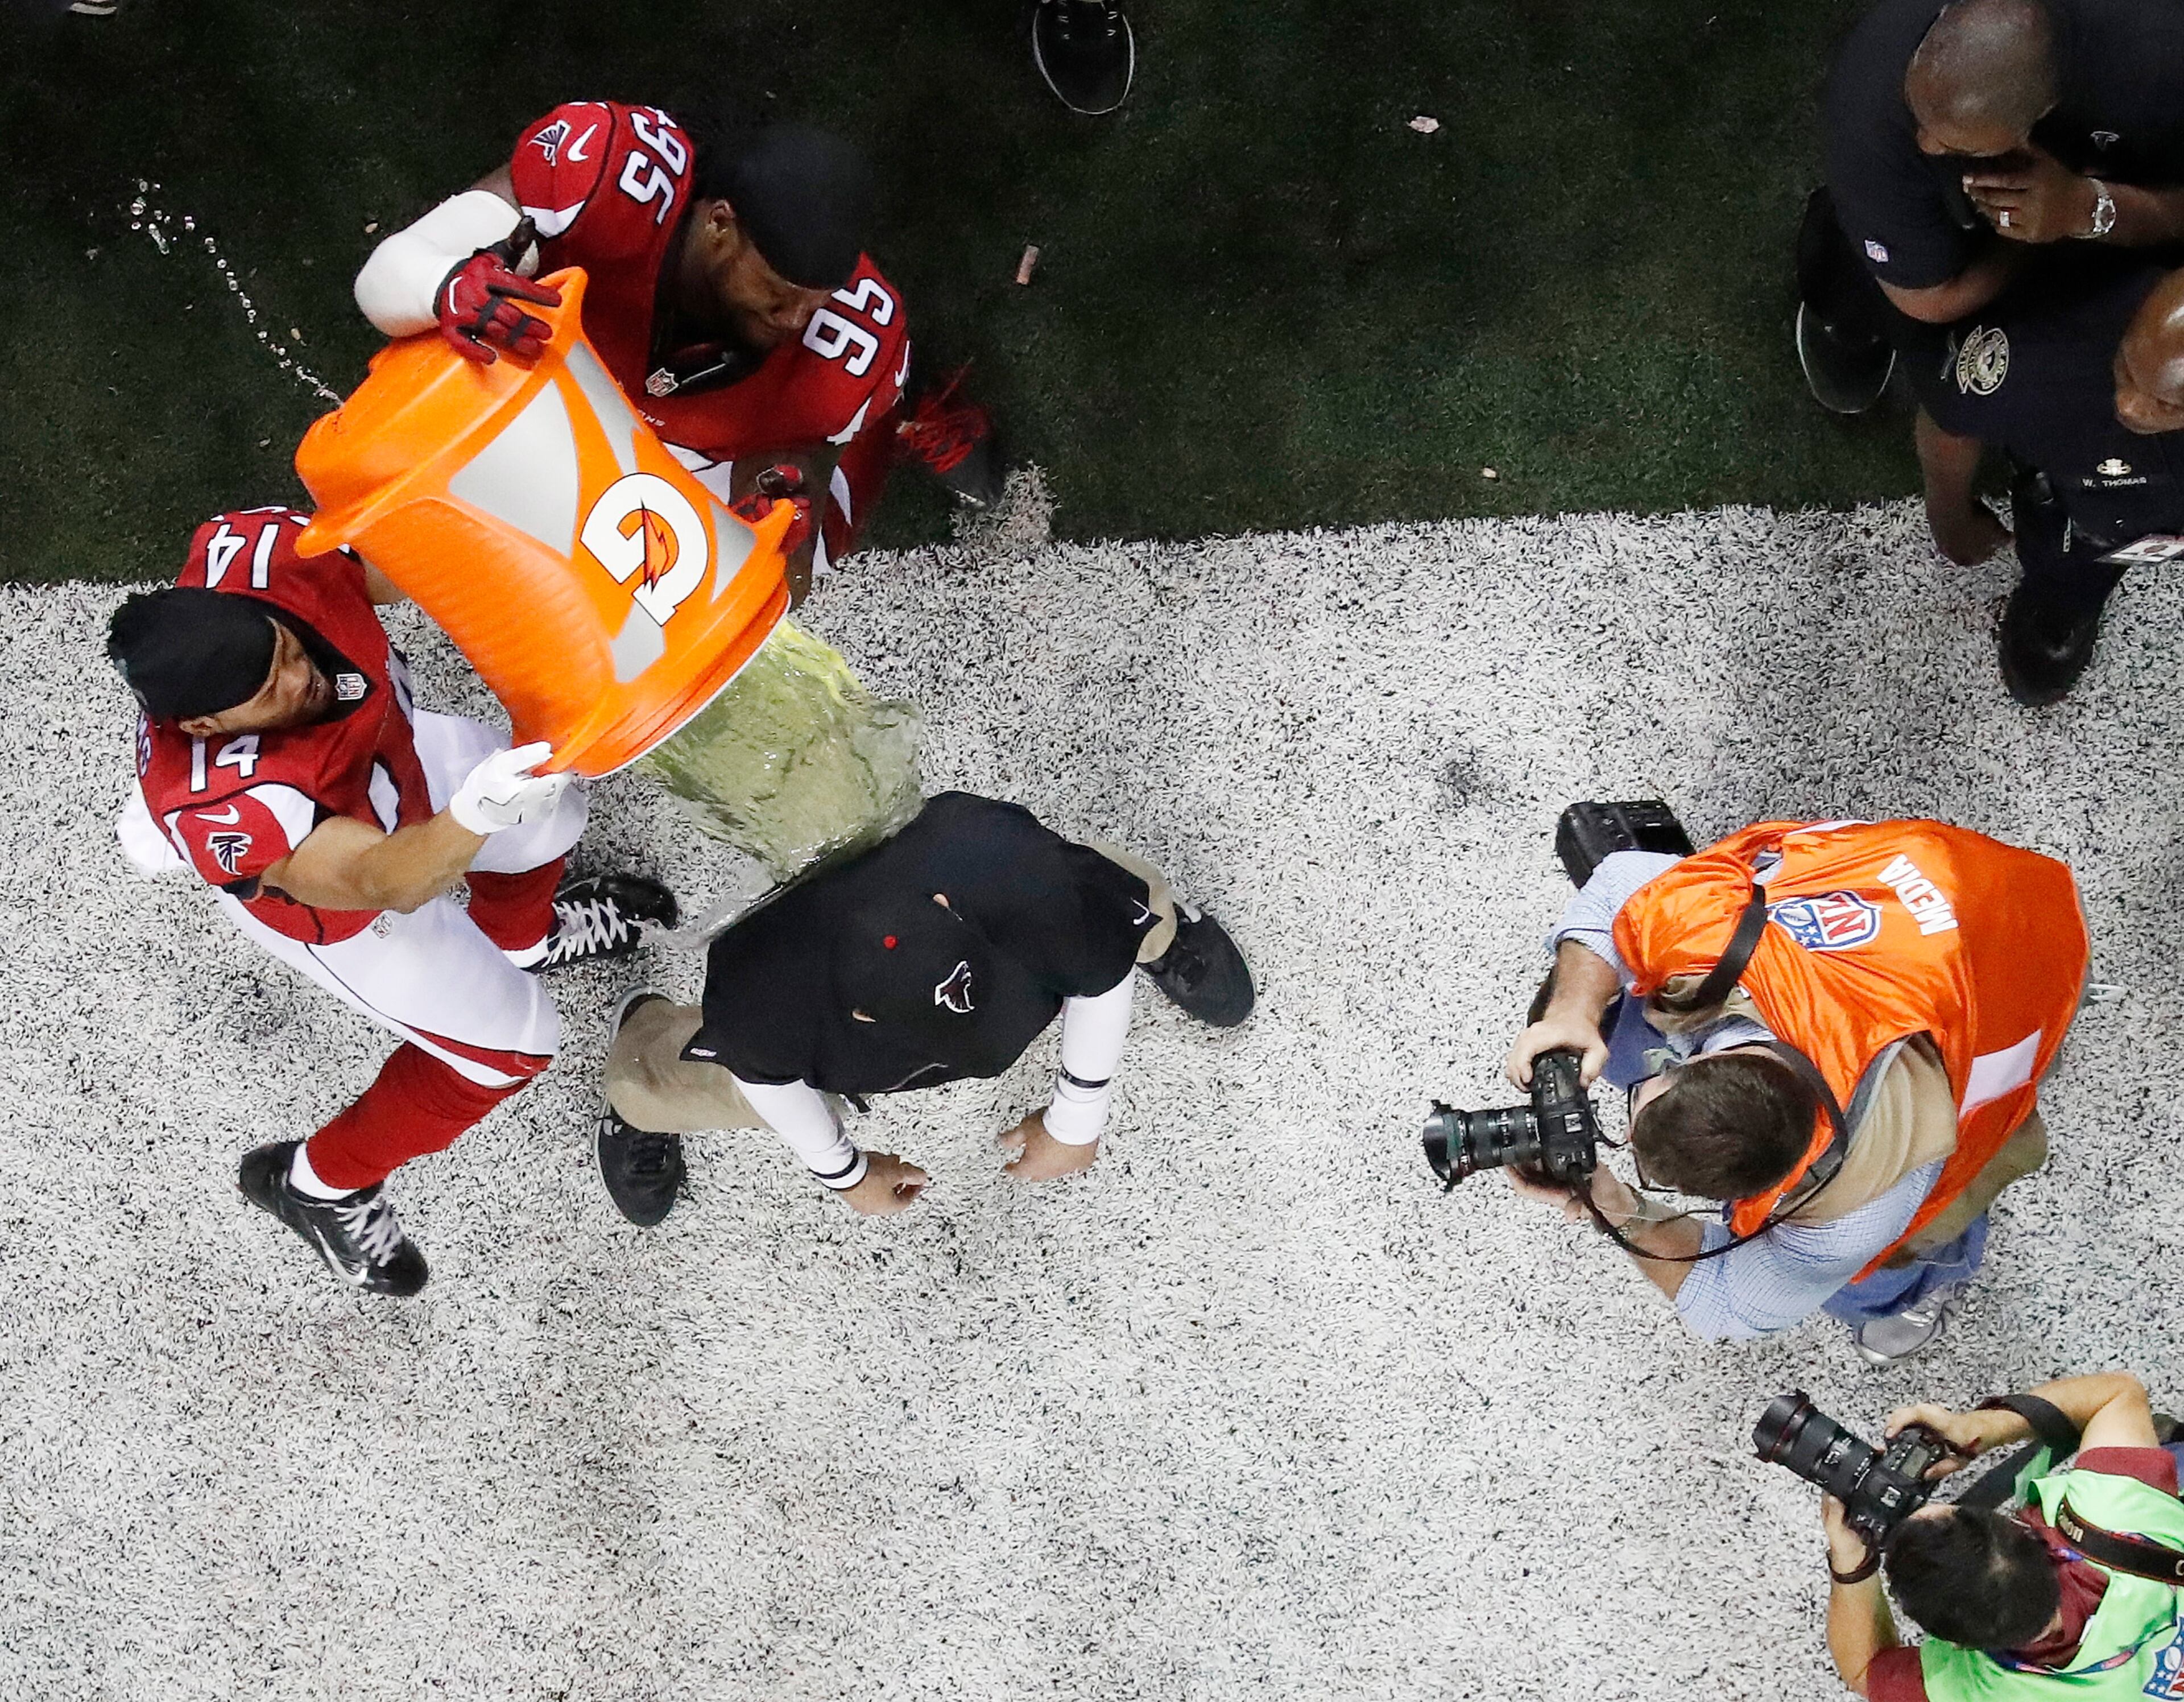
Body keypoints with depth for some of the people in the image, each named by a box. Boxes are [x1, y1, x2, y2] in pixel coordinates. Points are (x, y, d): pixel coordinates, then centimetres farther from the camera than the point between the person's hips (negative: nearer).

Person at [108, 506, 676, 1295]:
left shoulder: (255, 552, -37)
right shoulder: (225, 806, -49)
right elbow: (383, 883, -52)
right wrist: (475, 814, -71)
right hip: (317, 887, -6)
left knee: (543, 813, 24)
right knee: (503, 1043, 7)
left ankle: (520, 936, 61)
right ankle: (319, 1183, 30)